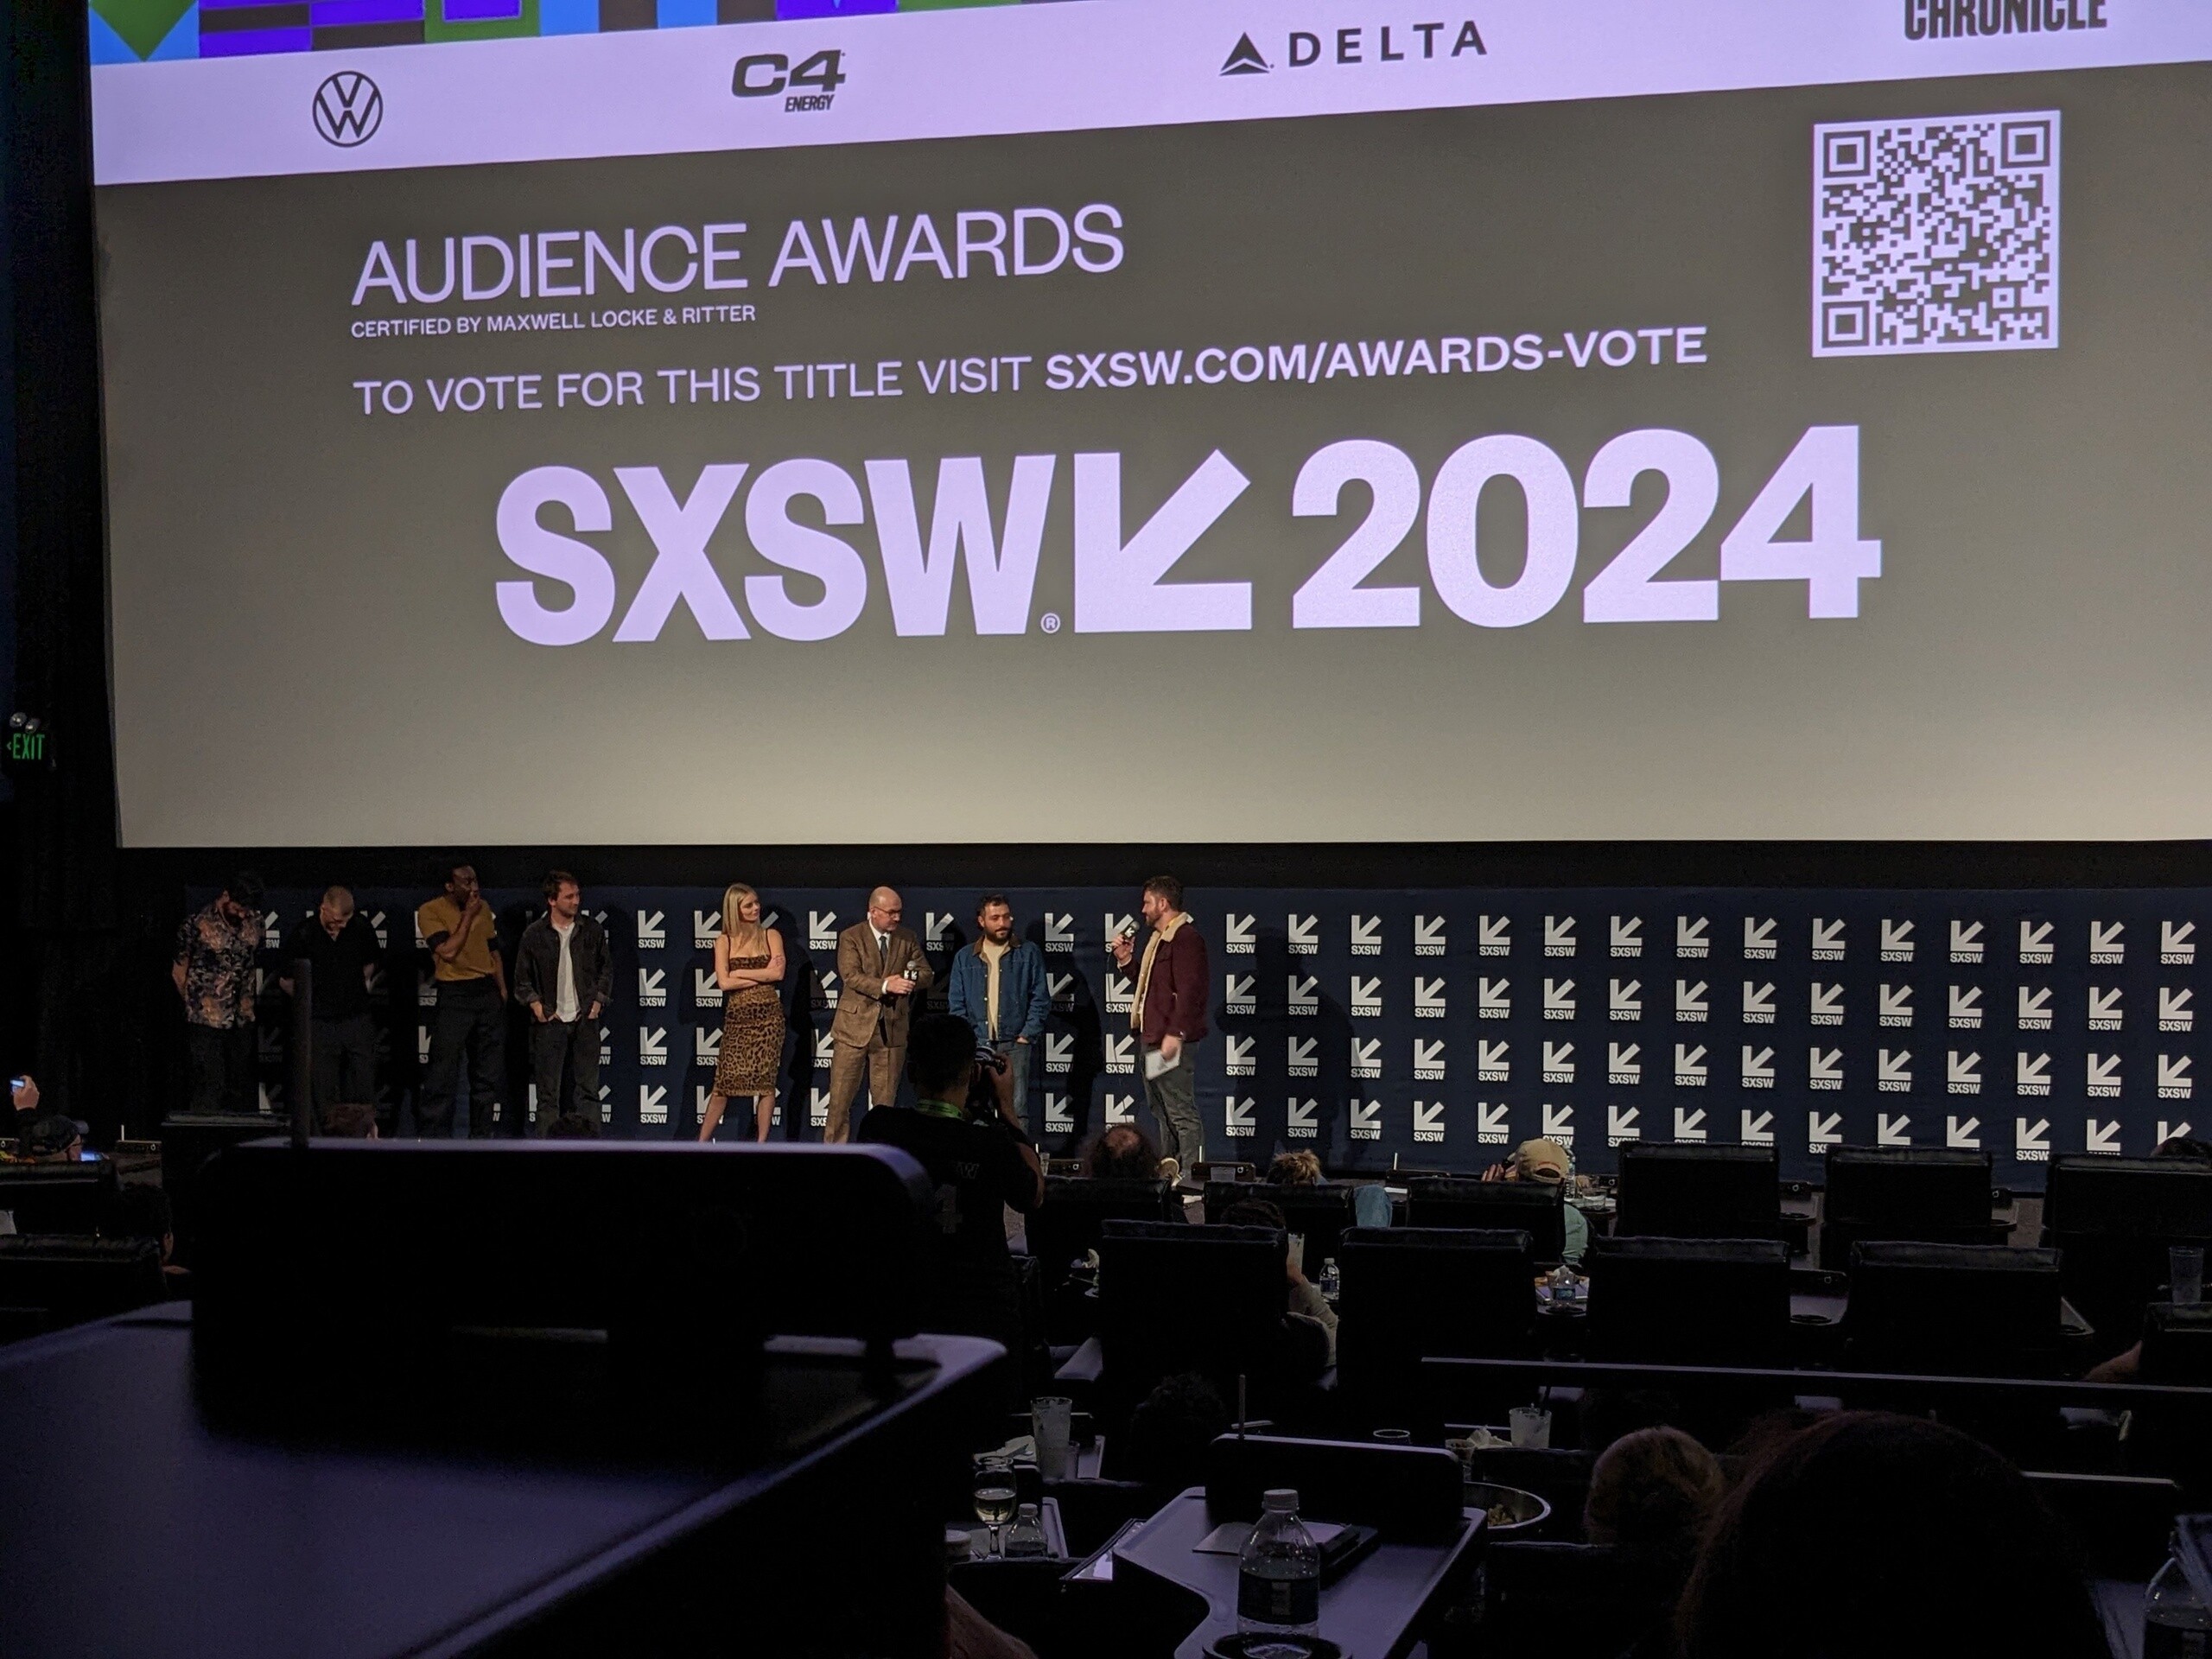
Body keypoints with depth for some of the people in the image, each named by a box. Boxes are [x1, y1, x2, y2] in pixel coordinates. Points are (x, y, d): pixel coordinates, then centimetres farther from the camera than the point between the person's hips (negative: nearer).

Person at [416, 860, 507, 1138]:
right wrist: (468, 915, -13)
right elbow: (448, 951, -18)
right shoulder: (430, 911, -7)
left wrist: (503, 991, 11)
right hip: (454, 996, -5)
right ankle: (433, 1137, -4)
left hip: (488, 993, 6)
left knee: (487, 1073, 9)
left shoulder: (483, 908, 10)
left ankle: (481, 1136, 16)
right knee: (443, 1073, -8)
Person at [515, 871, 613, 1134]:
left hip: (585, 1021, 2)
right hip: (550, 1023, -1)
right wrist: (537, 1007, -5)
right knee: (548, 1092, 0)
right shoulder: (535, 934, 0)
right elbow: (522, 979, 6)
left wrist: (598, 1002, 3)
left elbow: (607, 969, 13)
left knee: (588, 1088, 2)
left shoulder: (592, 929, 5)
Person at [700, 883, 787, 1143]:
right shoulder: (724, 941, 5)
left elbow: (778, 973, -7)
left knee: (766, 1082, 0)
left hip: (768, 1017, 0)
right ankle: (702, 1142, 7)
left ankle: (761, 1144, 5)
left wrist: (741, 973, -7)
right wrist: (763, 975, -7)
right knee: (724, 1082, -1)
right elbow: (724, 982, -6)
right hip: (737, 1018, 0)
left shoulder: (771, 936, 7)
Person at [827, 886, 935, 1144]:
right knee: (841, 1097, -1)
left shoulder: (908, 938, 9)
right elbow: (851, 975, -15)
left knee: (885, 1100, 6)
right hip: (855, 1026, -3)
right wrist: (885, 985, -28)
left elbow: (928, 975, 7)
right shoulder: (851, 937, -2)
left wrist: (911, 981, -16)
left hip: (892, 1029, 3)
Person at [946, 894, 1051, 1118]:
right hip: (977, 1045, 2)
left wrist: (1027, 1036, -5)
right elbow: (957, 1004, 10)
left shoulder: (1028, 953, 7)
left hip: (1015, 1043, -1)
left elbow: (1041, 999, 4)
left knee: (1016, 1109, -8)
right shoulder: (965, 957, 12)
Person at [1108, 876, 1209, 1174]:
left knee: (1181, 1113, -10)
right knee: (1162, 1113, 15)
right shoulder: (1158, 938, 19)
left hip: (1171, 1040, -11)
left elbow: (1188, 990, -22)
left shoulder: (1185, 937, -14)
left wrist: (1174, 1034, -27)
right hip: (1152, 1037, 11)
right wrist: (1126, 959, 13)